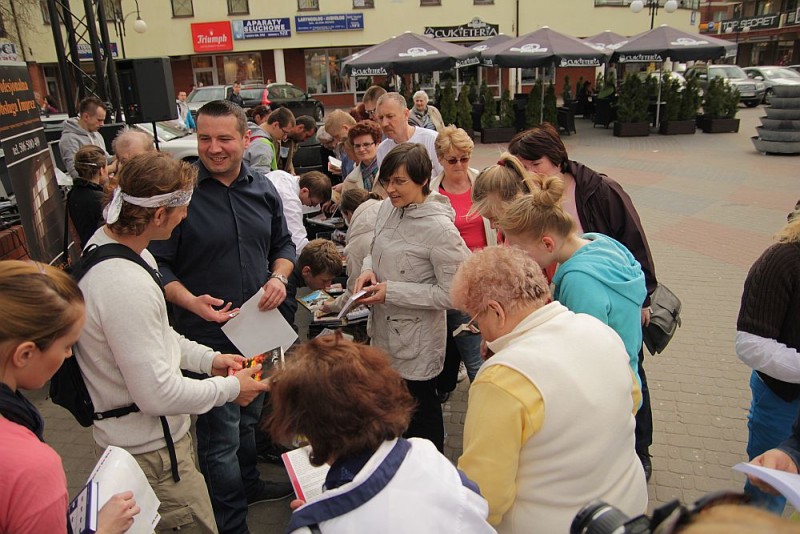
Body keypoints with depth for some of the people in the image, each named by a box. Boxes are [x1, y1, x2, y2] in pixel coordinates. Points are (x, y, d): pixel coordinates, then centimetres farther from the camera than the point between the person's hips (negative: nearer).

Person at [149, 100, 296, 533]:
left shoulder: (262, 188, 2)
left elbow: (283, 244, 12)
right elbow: (158, 263, -11)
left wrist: (278, 278, -7)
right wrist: (190, 301, -26)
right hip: (208, 336, -5)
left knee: (249, 416, 26)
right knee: (221, 436, 7)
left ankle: (249, 484, 51)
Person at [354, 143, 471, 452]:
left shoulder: (439, 228, -24)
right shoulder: (388, 208, -1)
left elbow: (451, 293, -22)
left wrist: (391, 291, -23)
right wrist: (368, 270, -8)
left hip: (417, 339, -7)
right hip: (385, 329, 8)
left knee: (421, 409, 13)